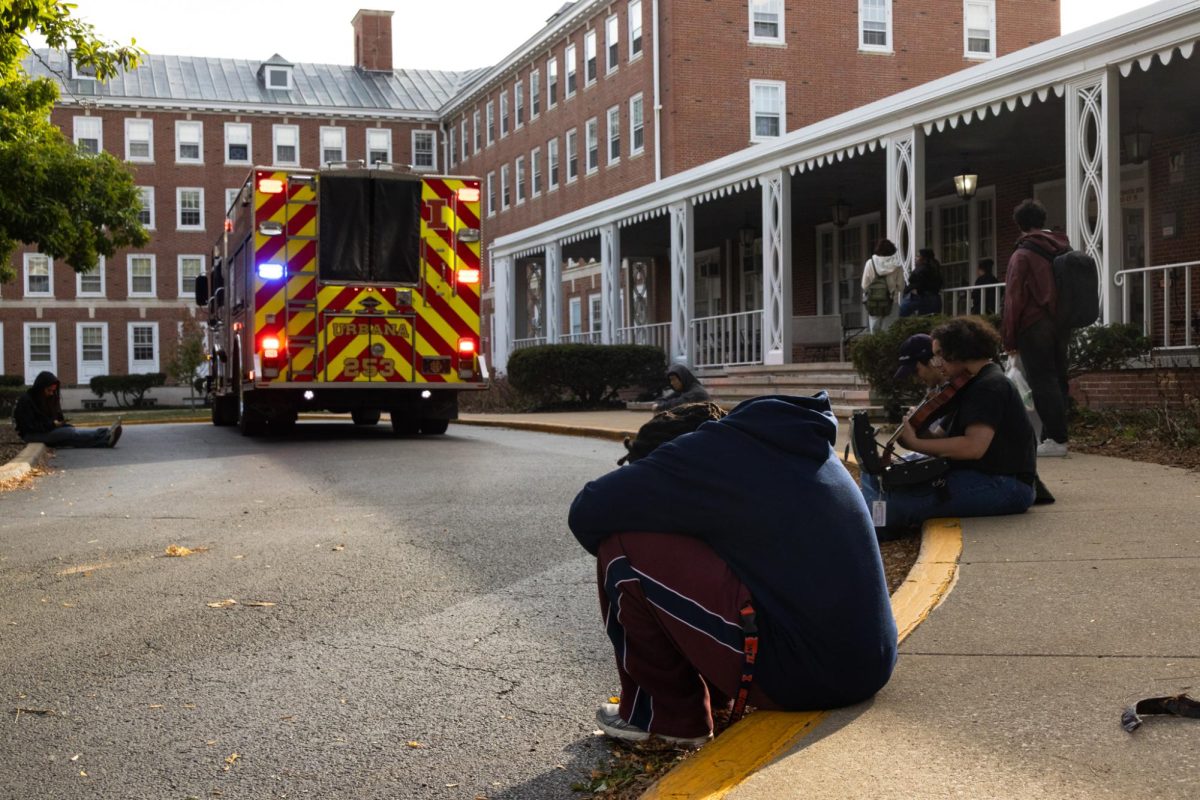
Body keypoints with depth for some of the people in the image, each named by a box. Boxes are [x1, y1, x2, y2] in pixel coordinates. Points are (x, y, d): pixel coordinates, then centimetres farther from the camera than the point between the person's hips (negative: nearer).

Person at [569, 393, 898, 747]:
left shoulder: (714, 449, -4)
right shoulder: (800, 442, 18)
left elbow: (587, 513, -4)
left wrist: (625, 558, 16)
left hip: (801, 671, -9)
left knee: (625, 546, -4)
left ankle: (667, 714, 9)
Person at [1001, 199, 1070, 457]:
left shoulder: (1022, 255, -8)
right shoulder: (1064, 250, 11)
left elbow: (1014, 300, -10)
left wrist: (1009, 338, -5)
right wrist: (1066, 324, 19)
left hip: (1034, 327, -7)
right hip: (1061, 326, 7)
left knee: (1042, 382, -5)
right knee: (1057, 380, 11)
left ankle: (1055, 438, -8)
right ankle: (1056, 435, 14)